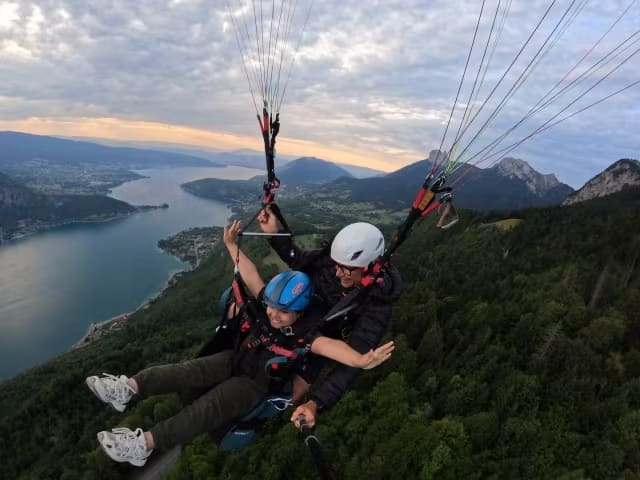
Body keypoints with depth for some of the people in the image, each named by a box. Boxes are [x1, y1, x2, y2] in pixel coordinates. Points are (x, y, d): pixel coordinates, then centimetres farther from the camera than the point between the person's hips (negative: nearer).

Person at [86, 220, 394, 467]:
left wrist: (360, 360, -66)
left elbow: (331, 345, -47)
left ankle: (146, 443, -26)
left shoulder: (302, 337, -29)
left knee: (210, 407, -22)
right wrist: (233, 247, -13)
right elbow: (252, 277, -9)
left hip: (256, 382, -5)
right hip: (235, 359, 6)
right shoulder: (266, 307, -13)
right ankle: (129, 388, -18)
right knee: (189, 372, -13)